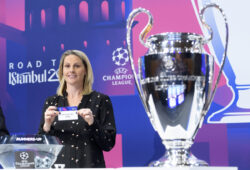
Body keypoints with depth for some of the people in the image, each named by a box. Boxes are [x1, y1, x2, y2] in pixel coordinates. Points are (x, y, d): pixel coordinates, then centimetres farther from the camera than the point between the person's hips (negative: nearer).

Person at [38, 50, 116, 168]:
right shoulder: (51, 102, 9)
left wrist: (92, 123, -16)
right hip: (58, 164, 2)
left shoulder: (101, 100, 2)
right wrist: (47, 125, -10)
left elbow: (109, 144, -3)